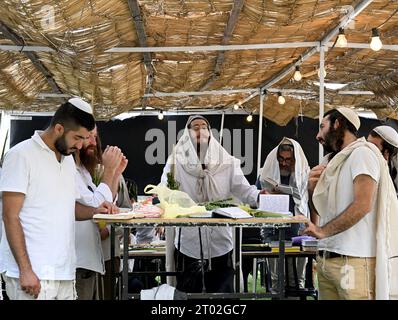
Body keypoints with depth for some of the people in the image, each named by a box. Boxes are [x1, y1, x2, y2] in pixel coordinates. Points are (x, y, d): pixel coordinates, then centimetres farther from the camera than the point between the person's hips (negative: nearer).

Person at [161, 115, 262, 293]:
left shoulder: (226, 162, 4)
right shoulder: (177, 161, 0)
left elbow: (242, 188, -3)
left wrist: (259, 196, -25)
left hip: (219, 242, 1)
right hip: (189, 242, -1)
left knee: (222, 292, 9)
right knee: (188, 294, 10)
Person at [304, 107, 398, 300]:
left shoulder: (361, 153, -7)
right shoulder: (334, 162, 17)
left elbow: (362, 205, -18)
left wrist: (323, 231, -16)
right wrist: (313, 188, 4)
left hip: (354, 261, -7)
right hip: (326, 258, 7)